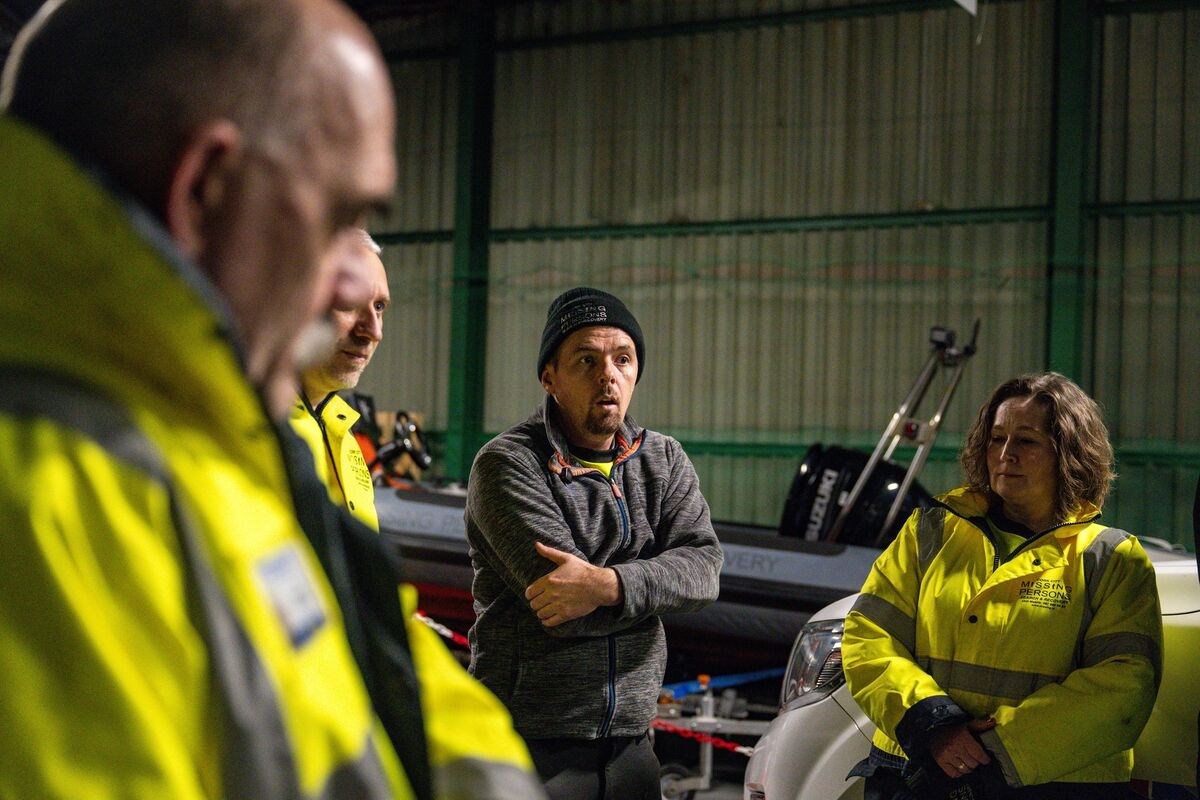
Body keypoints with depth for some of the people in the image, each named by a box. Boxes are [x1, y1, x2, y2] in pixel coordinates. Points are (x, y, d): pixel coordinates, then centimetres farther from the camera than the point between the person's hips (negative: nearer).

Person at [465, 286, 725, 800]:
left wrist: (610, 584, -23)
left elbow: (703, 569, -7)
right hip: (531, 747, -5)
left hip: (630, 741, 5)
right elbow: (559, 601, -20)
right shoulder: (506, 464, -10)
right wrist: (655, 586, -9)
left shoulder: (663, 459, 8)